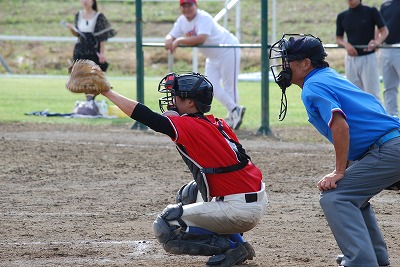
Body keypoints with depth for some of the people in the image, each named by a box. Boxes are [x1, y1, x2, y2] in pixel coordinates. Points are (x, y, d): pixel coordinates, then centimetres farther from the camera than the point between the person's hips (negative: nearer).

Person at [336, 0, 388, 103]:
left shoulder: (371, 12, -2)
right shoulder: (342, 16, 9)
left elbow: (384, 31, -1)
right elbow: (338, 38, 13)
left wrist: (377, 41, -22)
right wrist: (346, 44, -10)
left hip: (368, 58, -4)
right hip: (351, 59, 4)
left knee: (372, 94, -8)